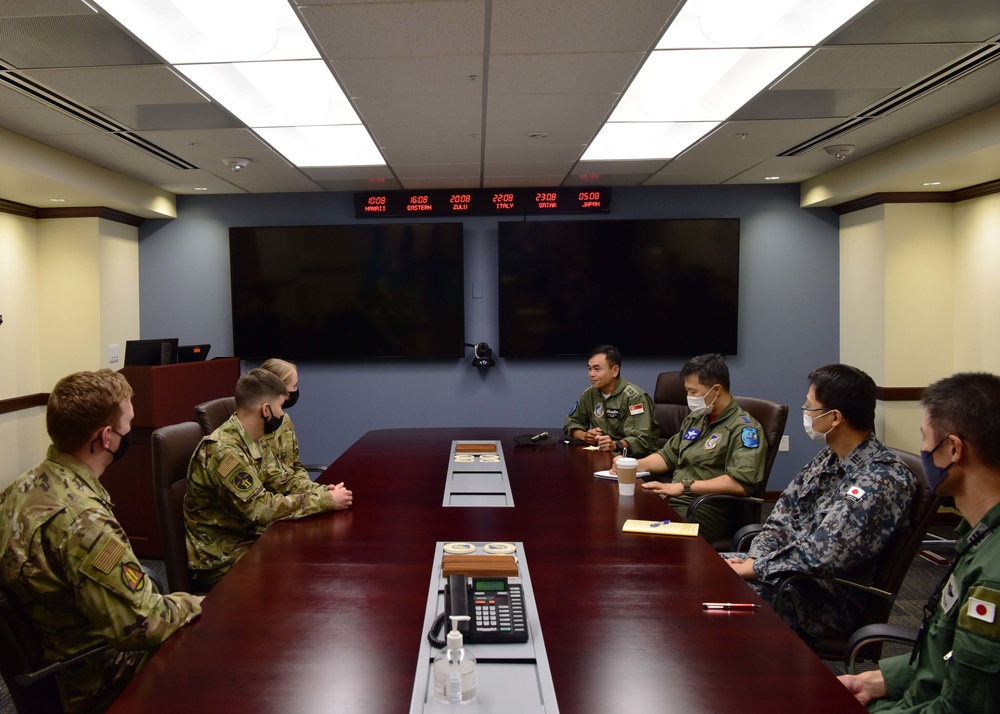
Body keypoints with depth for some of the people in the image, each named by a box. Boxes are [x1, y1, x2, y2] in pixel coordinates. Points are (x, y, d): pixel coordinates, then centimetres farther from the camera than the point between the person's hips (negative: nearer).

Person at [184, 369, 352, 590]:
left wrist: (323, 491, -9)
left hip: (250, 537, 8)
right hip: (221, 560, -8)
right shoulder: (223, 450, -26)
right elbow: (262, 508, -29)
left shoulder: (254, 442, 4)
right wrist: (325, 501, -22)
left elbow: (281, 483, 8)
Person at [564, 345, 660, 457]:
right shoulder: (590, 394, 6)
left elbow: (641, 440, -23)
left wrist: (615, 445, -41)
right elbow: (571, 423, 12)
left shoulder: (634, 397, -14)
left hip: (636, 456, -6)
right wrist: (584, 436, -9)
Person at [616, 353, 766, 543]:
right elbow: (668, 456, 29)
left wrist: (683, 486, -22)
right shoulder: (694, 419, 19)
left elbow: (741, 483, -21)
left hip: (706, 510, -8)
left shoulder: (743, 428, -8)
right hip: (670, 499, 8)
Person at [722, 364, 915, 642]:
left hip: (831, 599, -8)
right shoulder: (829, 457, 5)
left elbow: (820, 556, -29)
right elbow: (784, 513, 8)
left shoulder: (882, 479, -23)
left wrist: (754, 569, -19)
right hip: (791, 569, 8)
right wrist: (754, 559, -8)